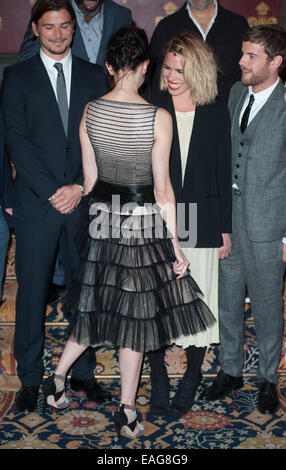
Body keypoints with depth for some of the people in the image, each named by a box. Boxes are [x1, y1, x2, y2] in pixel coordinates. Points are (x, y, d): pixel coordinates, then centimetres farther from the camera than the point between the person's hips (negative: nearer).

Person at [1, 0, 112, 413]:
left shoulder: (94, 76, 10)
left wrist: (81, 187, -9)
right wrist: (52, 192, -12)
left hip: (84, 200, 2)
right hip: (37, 202, -2)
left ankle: (83, 372, 24)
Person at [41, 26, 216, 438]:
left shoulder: (90, 111, -3)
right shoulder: (158, 118, -15)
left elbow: (89, 179, 3)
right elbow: (162, 190, -13)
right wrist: (175, 245, -5)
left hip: (101, 216, 4)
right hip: (143, 222, -4)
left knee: (99, 303, 22)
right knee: (136, 312, 10)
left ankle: (58, 378, 33)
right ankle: (127, 412, 22)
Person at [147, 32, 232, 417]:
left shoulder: (217, 113, 2)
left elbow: (224, 174, 4)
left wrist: (226, 229, 3)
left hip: (201, 223, 1)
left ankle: (192, 377, 29)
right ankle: (159, 381, 22)